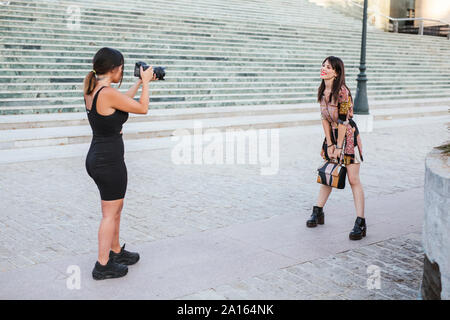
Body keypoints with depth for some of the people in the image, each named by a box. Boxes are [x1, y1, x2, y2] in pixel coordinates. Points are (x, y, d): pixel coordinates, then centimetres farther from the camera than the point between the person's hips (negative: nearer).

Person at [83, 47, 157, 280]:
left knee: (116, 207, 24)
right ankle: (103, 265, 14)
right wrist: (146, 82, 0)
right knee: (110, 214, 4)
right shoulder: (108, 93, -22)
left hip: (96, 158, 9)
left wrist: (140, 82, 26)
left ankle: (116, 251, 38)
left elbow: (123, 101, 23)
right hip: (110, 162, -9)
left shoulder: (91, 91, 6)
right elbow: (142, 108, -12)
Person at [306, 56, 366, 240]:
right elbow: (324, 118, 3)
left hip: (348, 136, -7)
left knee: (353, 179, -7)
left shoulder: (342, 91, -22)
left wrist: (339, 147, -17)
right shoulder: (322, 91, 1)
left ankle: (360, 223, -5)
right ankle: (318, 212, 26)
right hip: (331, 135, 7)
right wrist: (329, 144, -2)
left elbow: (343, 121, -20)